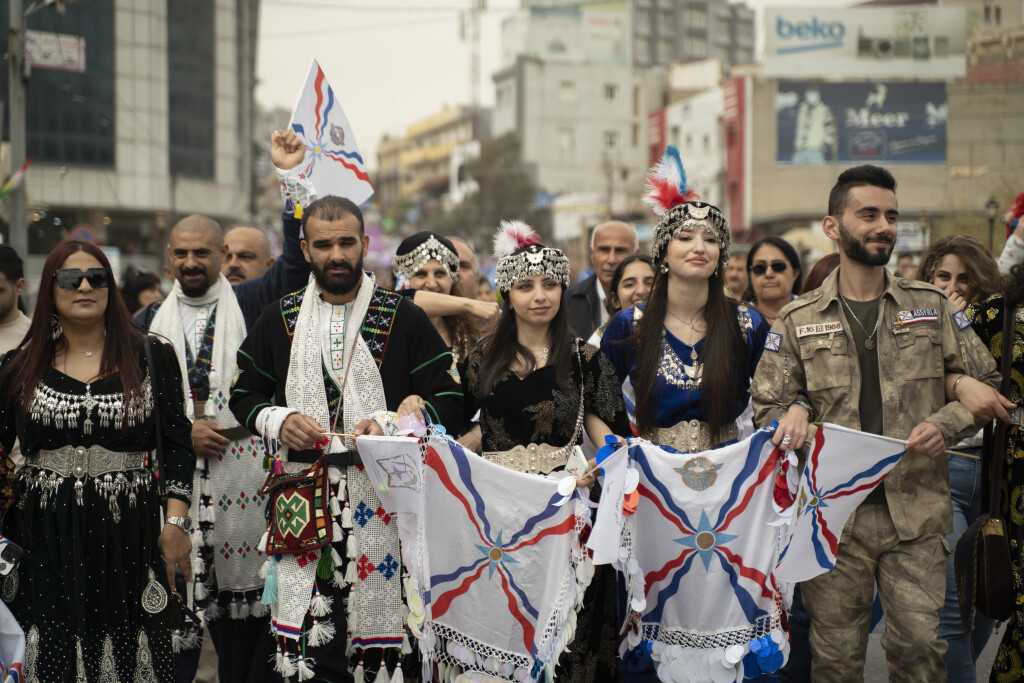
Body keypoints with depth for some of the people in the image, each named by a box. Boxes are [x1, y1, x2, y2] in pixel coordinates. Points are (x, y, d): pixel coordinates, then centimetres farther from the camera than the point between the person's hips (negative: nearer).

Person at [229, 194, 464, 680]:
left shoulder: (405, 319, 5)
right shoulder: (280, 319, 12)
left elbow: (449, 403, 3)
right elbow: (244, 394, 18)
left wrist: (391, 424, -13)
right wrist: (278, 421, -3)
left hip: (381, 490, -1)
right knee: (301, 636, -5)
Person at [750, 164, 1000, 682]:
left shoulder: (930, 307, 10)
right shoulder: (797, 320, 7)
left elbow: (985, 384, 13)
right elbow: (766, 406, 8)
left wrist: (945, 425, -5)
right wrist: (793, 419, -14)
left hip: (915, 509, 1)